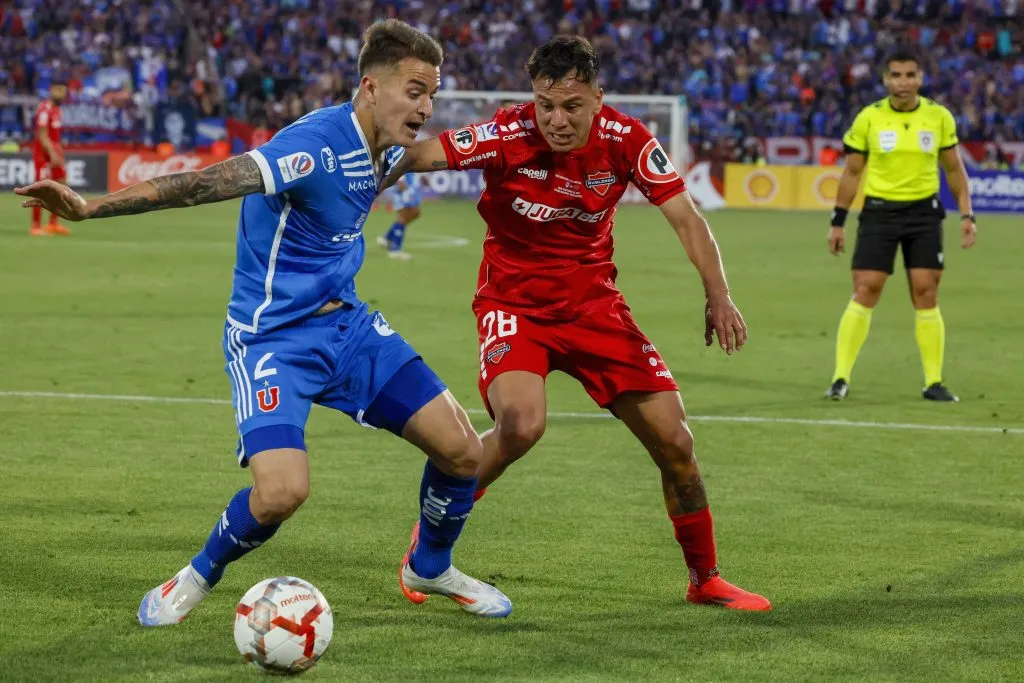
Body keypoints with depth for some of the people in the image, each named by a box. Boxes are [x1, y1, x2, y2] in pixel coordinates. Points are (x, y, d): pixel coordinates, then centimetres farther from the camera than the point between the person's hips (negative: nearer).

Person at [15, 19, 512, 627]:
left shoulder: (385, 149, -1)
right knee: (282, 491, -26)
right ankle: (199, 578, 5)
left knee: (462, 450, 0)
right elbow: (210, 183, -37)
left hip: (347, 325, 8)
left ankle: (431, 568, 30)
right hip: (273, 336, -8)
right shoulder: (317, 144, -26)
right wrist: (91, 207, -45)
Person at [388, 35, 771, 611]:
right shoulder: (509, 135, -20)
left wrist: (718, 295, -22)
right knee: (522, 425, -30)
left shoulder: (626, 140, -13)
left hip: (593, 303, 3)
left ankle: (706, 579, 20)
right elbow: (422, 154, -27)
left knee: (674, 439, -1)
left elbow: (685, 217, -9)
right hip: (513, 303, -3)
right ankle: (427, 543, -6)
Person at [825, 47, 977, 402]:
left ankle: (934, 382, 6)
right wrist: (838, 222, 3)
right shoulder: (869, 118, -3)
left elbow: (954, 168, 10)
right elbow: (851, 172, 4)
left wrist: (966, 214, 3)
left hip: (924, 212, 1)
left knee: (926, 295, -2)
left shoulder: (939, 117, 0)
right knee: (864, 293, -7)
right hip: (879, 210, -1)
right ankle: (841, 379, -2)